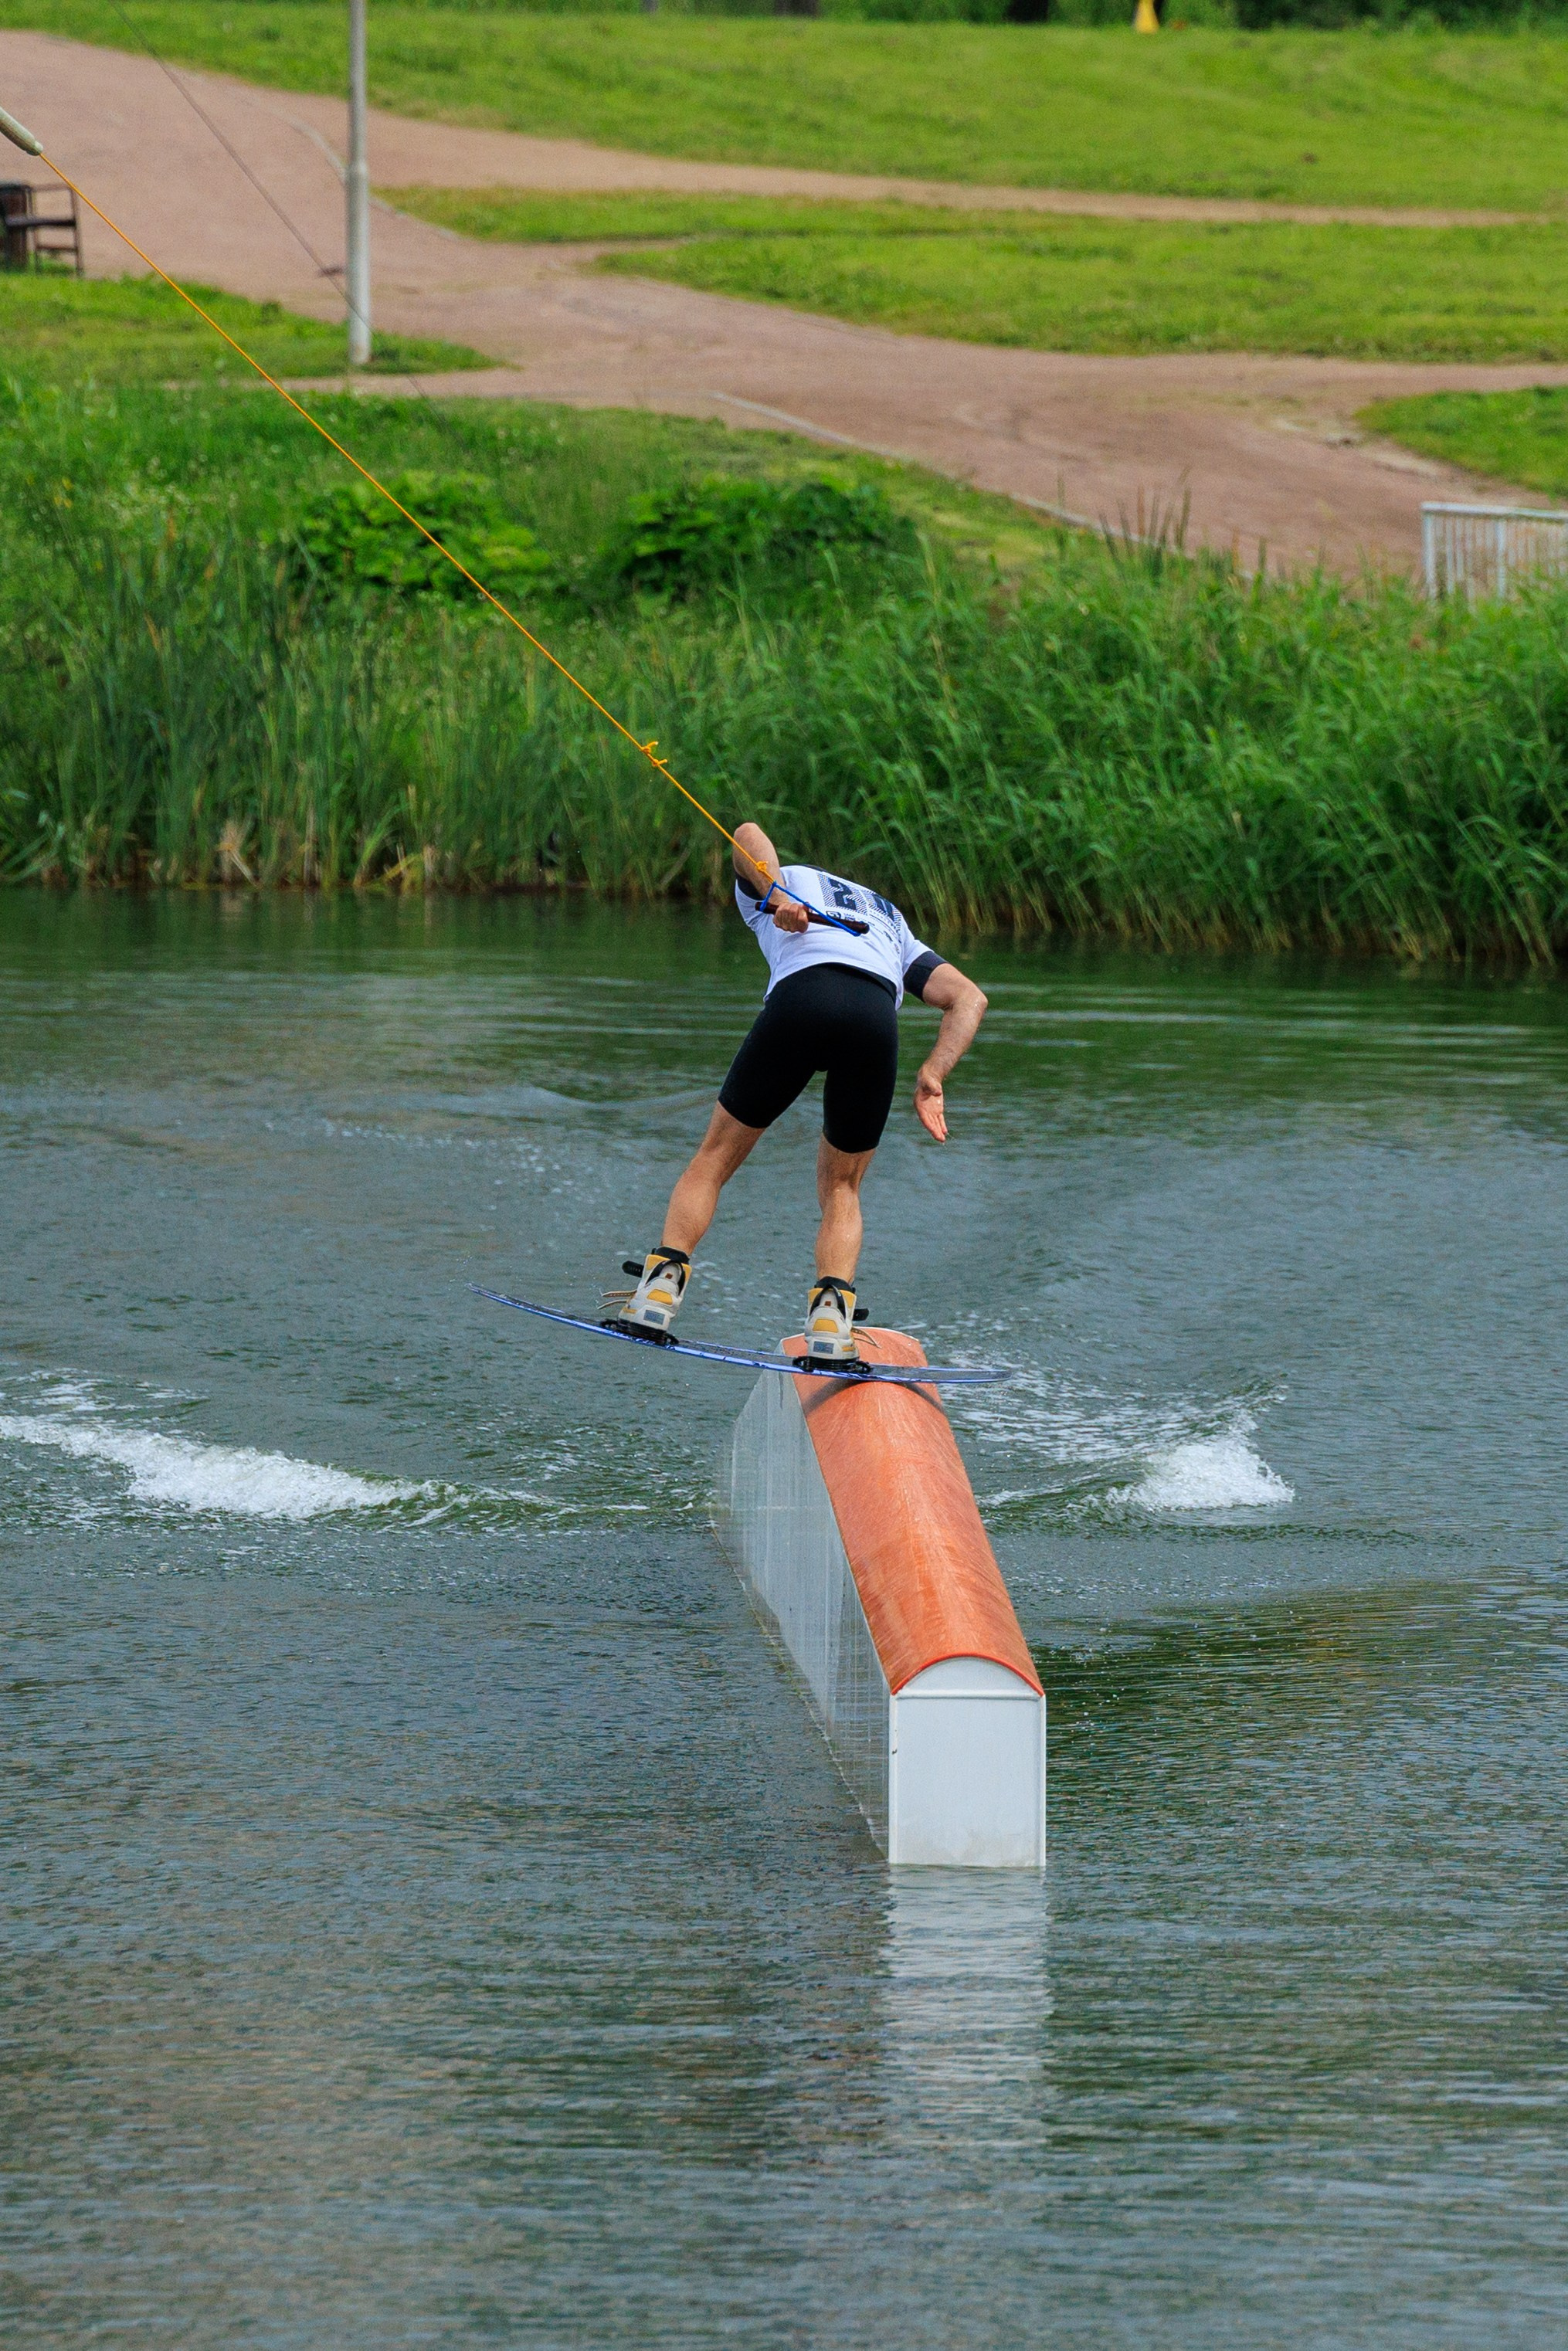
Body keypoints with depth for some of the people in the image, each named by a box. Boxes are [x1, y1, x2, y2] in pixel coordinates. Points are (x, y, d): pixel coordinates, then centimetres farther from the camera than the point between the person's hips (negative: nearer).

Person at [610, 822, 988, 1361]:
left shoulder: (773, 888, 35)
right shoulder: (897, 934, 41)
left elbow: (749, 835, 12)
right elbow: (968, 998, 25)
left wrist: (779, 899, 0)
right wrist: (933, 1078, 13)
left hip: (800, 998, -2)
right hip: (878, 1015, 2)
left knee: (716, 1155, 14)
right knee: (841, 1187, 17)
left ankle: (662, 1285, -1)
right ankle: (831, 1311, -7)